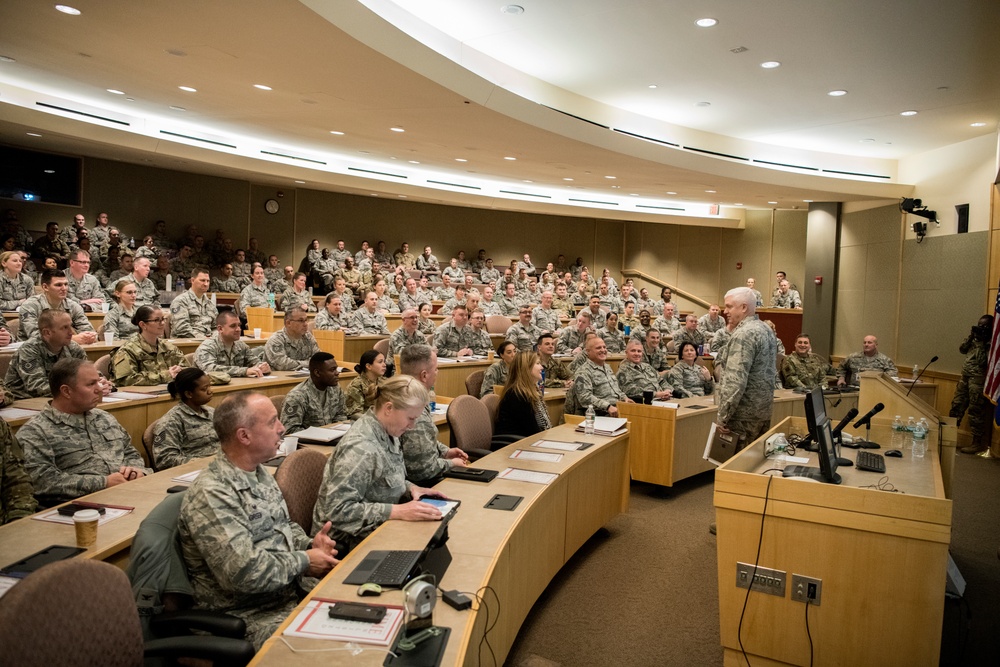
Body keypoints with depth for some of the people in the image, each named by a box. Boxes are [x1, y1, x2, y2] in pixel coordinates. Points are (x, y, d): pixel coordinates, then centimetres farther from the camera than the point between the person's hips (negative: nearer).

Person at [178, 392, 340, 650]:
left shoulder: (260, 474, 8)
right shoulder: (210, 494, -21)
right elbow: (243, 572, -26)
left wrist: (309, 544, 0)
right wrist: (304, 562, -15)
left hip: (295, 591, 8)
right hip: (253, 616, -8)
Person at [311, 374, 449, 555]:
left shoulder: (386, 432, -2)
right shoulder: (361, 448, -27)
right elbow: (338, 509, -28)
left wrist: (410, 488, -4)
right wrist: (398, 512, -29)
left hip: (377, 527, 8)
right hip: (351, 540, -8)